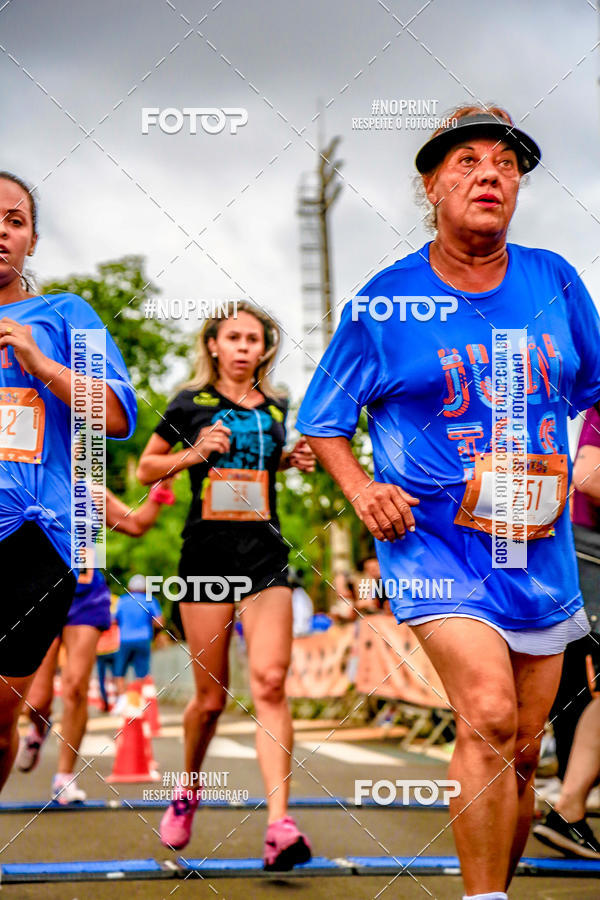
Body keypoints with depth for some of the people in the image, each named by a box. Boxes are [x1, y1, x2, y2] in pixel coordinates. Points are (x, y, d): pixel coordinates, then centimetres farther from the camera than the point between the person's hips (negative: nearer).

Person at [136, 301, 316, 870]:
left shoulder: (276, 409, 12)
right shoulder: (189, 405, 4)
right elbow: (145, 468, 11)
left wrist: (291, 460, 9)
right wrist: (192, 454, -7)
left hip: (266, 555, 2)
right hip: (207, 553, -2)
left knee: (270, 682, -15)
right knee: (211, 697, 2)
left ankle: (279, 825, -20)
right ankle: (188, 791, 32)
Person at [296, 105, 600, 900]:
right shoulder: (385, 302, -4)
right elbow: (322, 421, 5)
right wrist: (362, 491, -10)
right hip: (434, 541, -4)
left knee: (522, 752, 10)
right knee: (488, 716, -23)